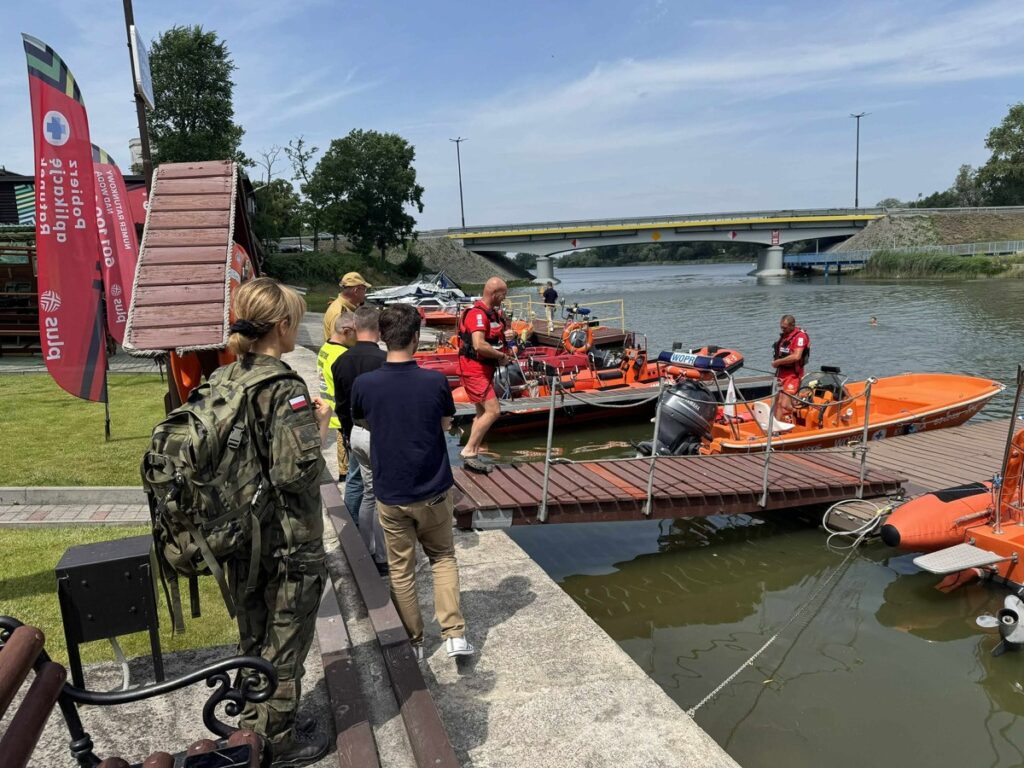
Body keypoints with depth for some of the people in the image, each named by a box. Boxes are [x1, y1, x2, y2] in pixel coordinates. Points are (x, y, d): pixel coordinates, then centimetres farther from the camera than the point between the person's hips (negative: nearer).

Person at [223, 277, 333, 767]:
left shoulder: (221, 379, 1)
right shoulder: (285, 388, -22)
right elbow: (299, 472, -27)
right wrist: (320, 425, -11)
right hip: (288, 542, -7)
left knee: (252, 640, 23)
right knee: (284, 645, 11)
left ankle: (254, 725, 41)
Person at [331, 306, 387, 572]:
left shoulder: (341, 361, 3)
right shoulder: (384, 360, -19)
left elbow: (341, 404, 11)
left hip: (355, 433, 7)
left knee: (369, 493, 19)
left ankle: (366, 552, 27)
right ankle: (383, 558, 11)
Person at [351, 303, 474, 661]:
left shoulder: (364, 385, -13)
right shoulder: (435, 381, -15)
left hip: (391, 495, 0)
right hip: (434, 493, 0)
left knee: (401, 571, 15)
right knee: (443, 558, 20)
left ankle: (413, 643, 26)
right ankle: (455, 634, 13)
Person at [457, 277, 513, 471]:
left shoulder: (495, 312, 12)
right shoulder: (477, 313, -19)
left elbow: (495, 335, 29)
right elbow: (479, 345, -32)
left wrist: (506, 335, 5)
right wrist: (501, 356, -19)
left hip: (486, 368, 11)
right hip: (474, 369, -11)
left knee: (483, 413, 14)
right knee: (493, 411, -14)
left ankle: (472, 456, 21)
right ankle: (469, 451, -6)